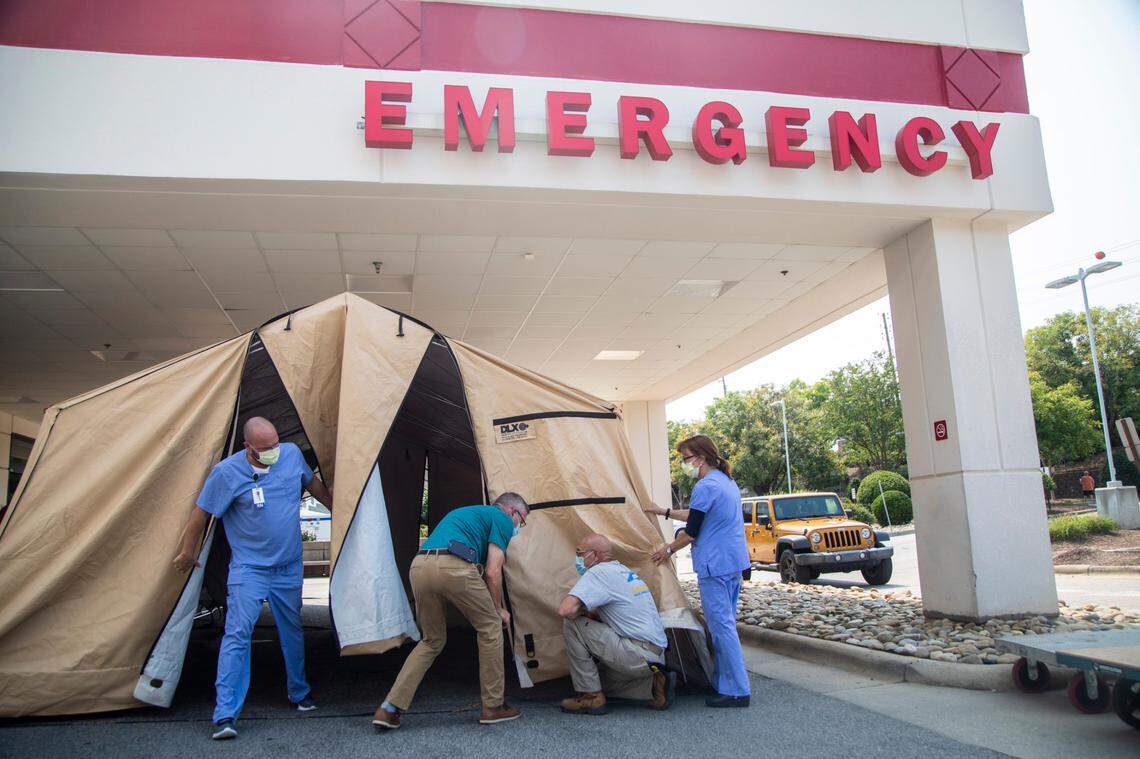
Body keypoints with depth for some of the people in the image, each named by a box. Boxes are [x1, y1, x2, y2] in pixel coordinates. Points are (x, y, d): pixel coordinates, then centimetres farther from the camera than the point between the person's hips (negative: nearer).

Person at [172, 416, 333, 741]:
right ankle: (225, 714, -6)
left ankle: (299, 693, 35)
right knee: (238, 634, -12)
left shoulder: (292, 454, -5)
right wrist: (188, 553, 4)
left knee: (293, 631, 16)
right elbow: (201, 514, -5)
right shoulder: (227, 472, -17)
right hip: (248, 568, -4)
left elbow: (314, 485, 14)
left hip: (289, 567, 4)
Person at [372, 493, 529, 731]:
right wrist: (499, 610, 18)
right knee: (490, 627, 13)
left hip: (418, 567, 7)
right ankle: (493, 707, 19)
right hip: (453, 567, -7)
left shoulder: (464, 512, 37)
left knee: (432, 640, 22)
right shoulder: (503, 519, 13)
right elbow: (492, 572, 3)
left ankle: (389, 709, 14)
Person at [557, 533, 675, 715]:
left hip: (638, 655, -10)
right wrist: (589, 613, 12)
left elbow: (565, 610, -23)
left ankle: (591, 696, -3)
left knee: (572, 624, -10)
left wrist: (580, 611, -2)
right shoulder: (623, 570, 17)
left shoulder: (599, 572, -12)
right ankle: (653, 683, 10)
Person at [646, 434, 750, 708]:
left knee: (721, 626, -5)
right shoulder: (728, 481, 15)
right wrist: (664, 512, 29)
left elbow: (692, 531, -12)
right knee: (725, 623, 16)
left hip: (715, 566, -10)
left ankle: (737, 690, -2)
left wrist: (668, 549, 4)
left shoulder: (705, 487, -15)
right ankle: (725, 682, 24)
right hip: (735, 562, 10)